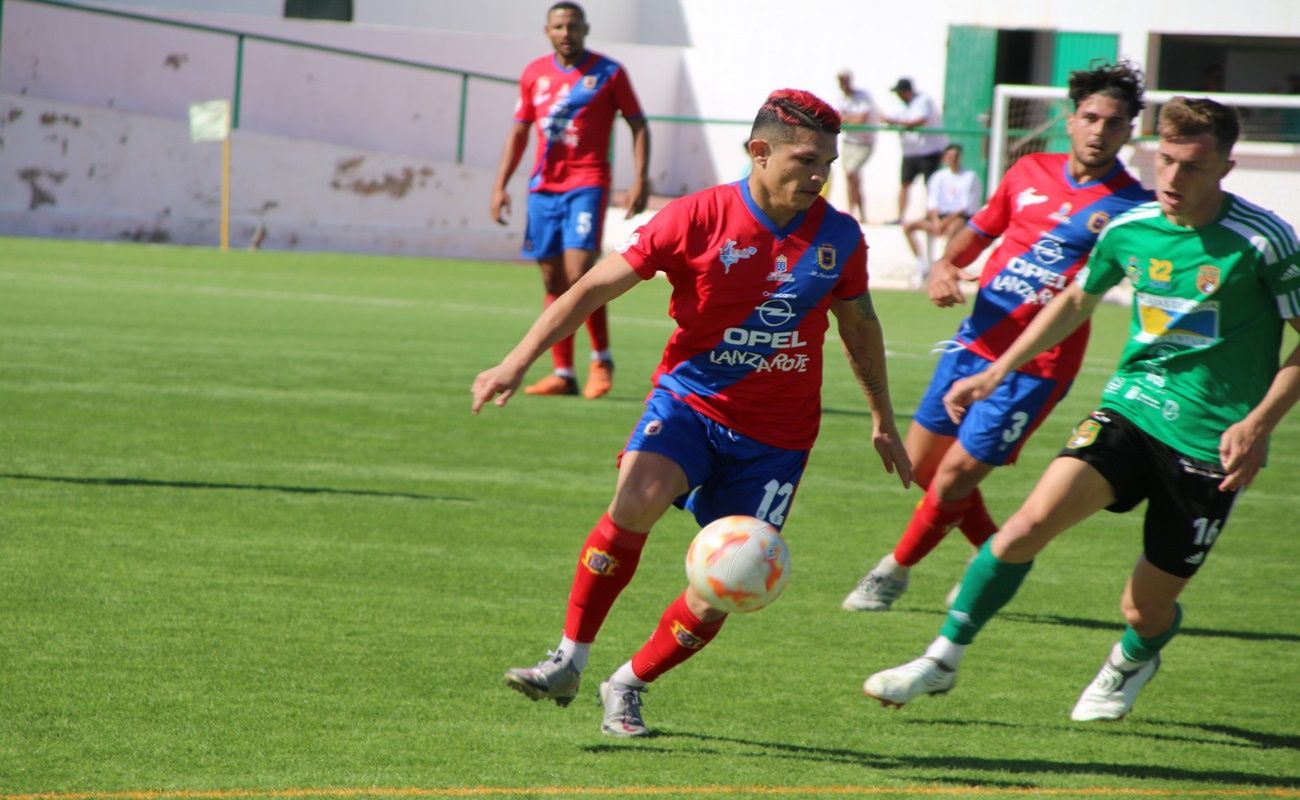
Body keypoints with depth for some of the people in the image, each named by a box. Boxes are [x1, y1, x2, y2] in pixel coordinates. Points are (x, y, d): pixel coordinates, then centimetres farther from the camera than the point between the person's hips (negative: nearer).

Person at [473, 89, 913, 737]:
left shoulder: (840, 238, -3)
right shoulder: (696, 219, -12)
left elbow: (859, 325, 16)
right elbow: (596, 287, -7)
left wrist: (883, 421, 25)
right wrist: (518, 362, -14)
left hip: (775, 435, 2)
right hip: (690, 400, -2)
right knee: (636, 501, -32)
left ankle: (629, 686, 24)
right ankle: (569, 662, -18)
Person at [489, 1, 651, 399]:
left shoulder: (608, 73, 0)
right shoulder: (534, 75, 10)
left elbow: (638, 125, 2)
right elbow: (518, 132, 16)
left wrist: (640, 179, -8)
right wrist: (500, 184, 8)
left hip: (587, 184, -5)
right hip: (543, 187, 5)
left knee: (579, 273, -16)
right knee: (553, 282, 4)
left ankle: (601, 359, 1)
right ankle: (563, 373, 9)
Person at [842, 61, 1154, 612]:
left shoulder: (1131, 206, -9)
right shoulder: (1031, 172, 7)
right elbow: (976, 234, 19)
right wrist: (944, 266, -1)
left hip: (1036, 367, -6)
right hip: (976, 341, 6)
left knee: (953, 479, -4)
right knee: (922, 466, 12)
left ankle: (895, 571, 20)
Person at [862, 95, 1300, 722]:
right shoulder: (1129, 229, 1)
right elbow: (1075, 302, 20)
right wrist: (996, 374, 19)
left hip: (1211, 440, -3)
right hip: (1129, 408, 3)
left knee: (1147, 609, 4)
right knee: (1034, 518, -21)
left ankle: (1132, 663, 43)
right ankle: (943, 659, -7)